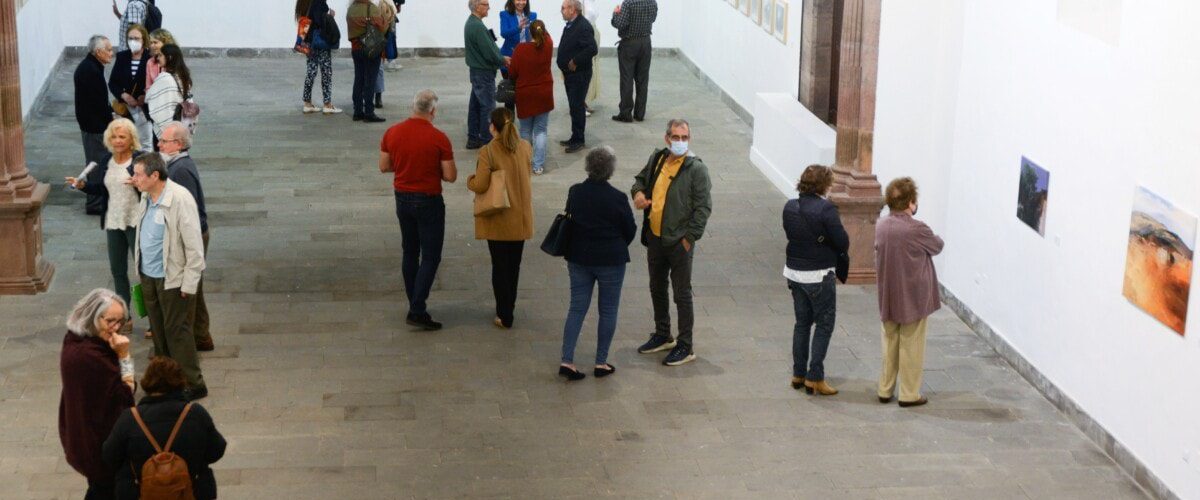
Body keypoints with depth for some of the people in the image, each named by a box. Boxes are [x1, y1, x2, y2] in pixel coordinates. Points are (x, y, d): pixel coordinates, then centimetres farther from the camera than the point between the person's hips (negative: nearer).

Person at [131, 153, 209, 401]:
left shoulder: (180, 199, -22)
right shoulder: (147, 197, 1)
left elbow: (194, 245, -19)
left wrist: (189, 284, -17)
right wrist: (140, 266, 12)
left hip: (173, 278, -7)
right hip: (148, 276, 7)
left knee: (177, 332, 0)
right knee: (159, 330, 17)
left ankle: (193, 385, 10)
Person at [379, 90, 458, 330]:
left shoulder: (392, 133, -3)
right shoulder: (438, 138, -16)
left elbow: (384, 167, 5)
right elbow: (450, 176, -13)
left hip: (402, 199, 5)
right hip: (428, 201, -5)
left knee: (410, 253, 17)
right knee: (430, 257, 1)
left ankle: (415, 305, 22)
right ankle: (417, 311, -7)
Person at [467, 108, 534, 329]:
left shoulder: (488, 152, -19)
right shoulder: (526, 148, -2)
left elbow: (480, 186, -20)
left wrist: (470, 180, 0)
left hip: (498, 220, -4)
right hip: (521, 218, 4)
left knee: (500, 266, 6)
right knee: (514, 264, 18)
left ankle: (505, 316, 10)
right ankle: (508, 309, 30)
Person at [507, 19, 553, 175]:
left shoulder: (520, 49, -15)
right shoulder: (548, 46, -9)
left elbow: (512, 73, -7)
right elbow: (547, 37, 16)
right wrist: (542, 32, 35)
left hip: (525, 95, -1)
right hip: (544, 94, 1)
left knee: (525, 130, 13)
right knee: (540, 130, 5)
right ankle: (538, 166, 2)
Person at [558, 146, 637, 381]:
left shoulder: (574, 193, -5)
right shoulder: (617, 198, -16)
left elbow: (569, 221, 7)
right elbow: (630, 231, -5)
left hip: (578, 258, 4)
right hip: (611, 260, -4)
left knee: (577, 308, 9)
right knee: (608, 311, 9)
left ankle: (567, 360, 2)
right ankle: (601, 363, 13)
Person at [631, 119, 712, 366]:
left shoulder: (696, 169, -13)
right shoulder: (657, 159, 4)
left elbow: (703, 207, -13)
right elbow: (641, 178, 23)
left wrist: (689, 237, -15)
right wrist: (638, 192, 1)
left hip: (679, 241, -7)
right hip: (654, 237, 7)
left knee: (682, 294, 1)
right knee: (657, 289, 19)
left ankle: (685, 347, 11)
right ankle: (662, 336, 36)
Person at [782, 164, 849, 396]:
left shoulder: (789, 207, 0)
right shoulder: (826, 209, -20)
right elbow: (843, 243, -17)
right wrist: (835, 248, 4)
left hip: (794, 272, 6)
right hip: (819, 276, -6)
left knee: (802, 322, 18)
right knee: (824, 325, 5)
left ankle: (798, 374, 22)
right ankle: (815, 378, 4)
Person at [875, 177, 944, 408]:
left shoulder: (881, 226, -3)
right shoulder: (917, 229, -21)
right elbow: (938, 246, -3)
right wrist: (931, 237, 17)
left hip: (888, 296, 5)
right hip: (913, 298, -5)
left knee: (890, 343, 18)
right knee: (911, 346, 7)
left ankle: (885, 390, 24)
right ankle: (909, 394, 13)